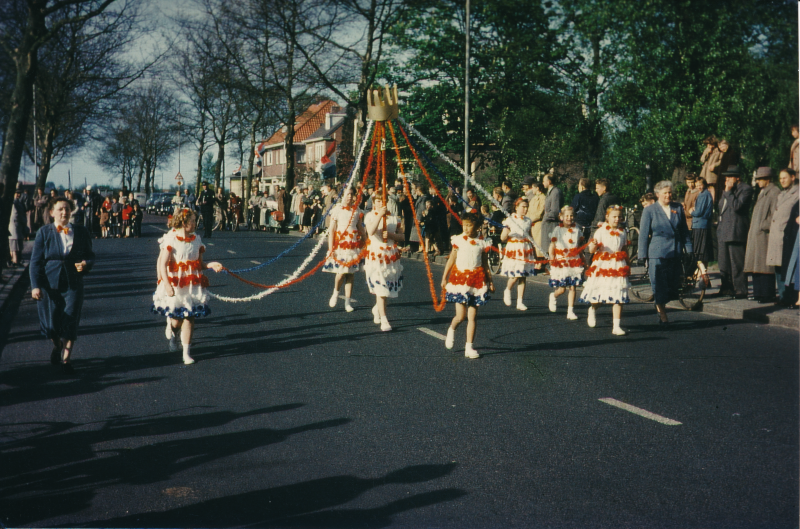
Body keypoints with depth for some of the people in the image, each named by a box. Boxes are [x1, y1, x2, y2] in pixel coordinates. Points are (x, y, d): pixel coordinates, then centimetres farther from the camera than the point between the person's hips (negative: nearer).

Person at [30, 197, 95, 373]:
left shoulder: (81, 232, 5)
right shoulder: (44, 232, 1)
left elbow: (90, 255, 11)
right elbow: (35, 261, 0)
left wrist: (85, 263, -13)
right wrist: (35, 286, -8)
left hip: (73, 284, 0)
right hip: (50, 284, 0)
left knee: (70, 322, -2)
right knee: (51, 324, 5)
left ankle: (66, 358, 14)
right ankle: (57, 346, 38)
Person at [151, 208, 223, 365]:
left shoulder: (196, 239, 7)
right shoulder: (171, 239, -9)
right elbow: (163, 264, -13)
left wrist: (211, 265, -7)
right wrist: (167, 284, -23)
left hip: (193, 285, 3)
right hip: (175, 284, -3)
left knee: (189, 316, -2)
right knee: (176, 318, 6)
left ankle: (187, 352, 3)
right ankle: (174, 335, 42)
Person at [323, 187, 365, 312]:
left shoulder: (357, 210, 7)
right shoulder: (337, 209, -3)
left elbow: (361, 228, 14)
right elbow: (331, 229, -4)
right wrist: (331, 248, -9)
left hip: (354, 244, 3)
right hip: (340, 244, -3)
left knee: (350, 273, 3)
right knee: (341, 272, -8)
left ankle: (347, 302, 10)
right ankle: (335, 293, 22)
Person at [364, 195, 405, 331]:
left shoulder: (393, 218, 7)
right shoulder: (370, 216, -2)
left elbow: (401, 236, 6)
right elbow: (371, 231, -20)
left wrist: (390, 235, -12)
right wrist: (379, 215, -26)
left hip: (392, 255, 4)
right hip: (375, 255, -4)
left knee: (390, 286, 11)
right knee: (380, 287, -8)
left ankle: (377, 309, 39)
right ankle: (384, 320, -6)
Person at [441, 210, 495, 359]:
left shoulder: (482, 243, 3)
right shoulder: (458, 240, 0)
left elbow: (485, 264, 12)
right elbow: (451, 260, 6)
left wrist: (490, 281, 12)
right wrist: (444, 277, 4)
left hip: (477, 280, 1)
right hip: (460, 278, -1)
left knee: (472, 317, 3)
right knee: (461, 316, -7)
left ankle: (469, 347, 10)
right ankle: (451, 329, 27)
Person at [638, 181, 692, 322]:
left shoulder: (678, 208, 10)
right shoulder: (649, 211, 2)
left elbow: (685, 230, 15)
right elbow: (643, 235, 2)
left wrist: (688, 249, 11)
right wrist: (643, 255, -3)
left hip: (675, 253, 3)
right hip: (657, 254, -3)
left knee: (674, 284, 5)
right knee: (659, 284, -4)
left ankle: (660, 305, 30)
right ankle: (662, 312, 10)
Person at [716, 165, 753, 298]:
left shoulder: (745, 189, -7)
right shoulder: (727, 191, 21)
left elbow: (737, 206, -20)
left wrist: (728, 192, -15)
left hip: (736, 231, -9)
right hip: (723, 232, 9)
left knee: (737, 262, -8)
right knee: (724, 263, 12)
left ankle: (740, 290, -3)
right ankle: (727, 288, 21)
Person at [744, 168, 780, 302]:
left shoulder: (774, 193, -10)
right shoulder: (761, 193, 19)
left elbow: (776, 215, -16)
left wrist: (763, 226, -16)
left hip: (765, 235, -9)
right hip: (755, 234, 9)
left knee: (765, 265, -8)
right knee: (756, 265, 9)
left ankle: (767, 295, -5)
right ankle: (758, 293, 13)